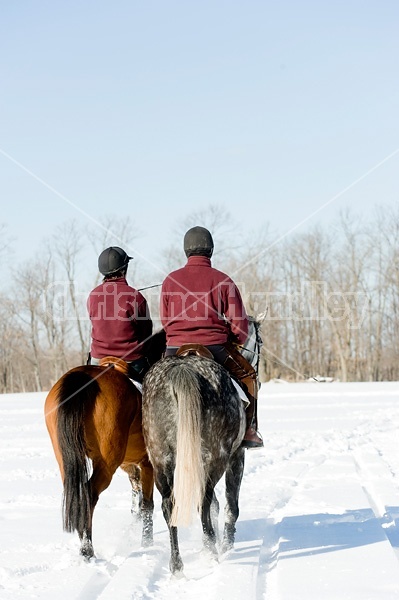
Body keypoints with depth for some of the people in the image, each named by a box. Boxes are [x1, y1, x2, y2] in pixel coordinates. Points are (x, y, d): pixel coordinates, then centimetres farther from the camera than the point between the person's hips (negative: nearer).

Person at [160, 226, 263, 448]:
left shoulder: (171, 280, 2)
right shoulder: (222, 281, -4)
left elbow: (165, 321, 10)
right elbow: (239, 324, -3)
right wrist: (235, 343, 18)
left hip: (175, 349, 2)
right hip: (215, 348, -2)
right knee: (248, 377, 22)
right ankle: (248, 431, 17)